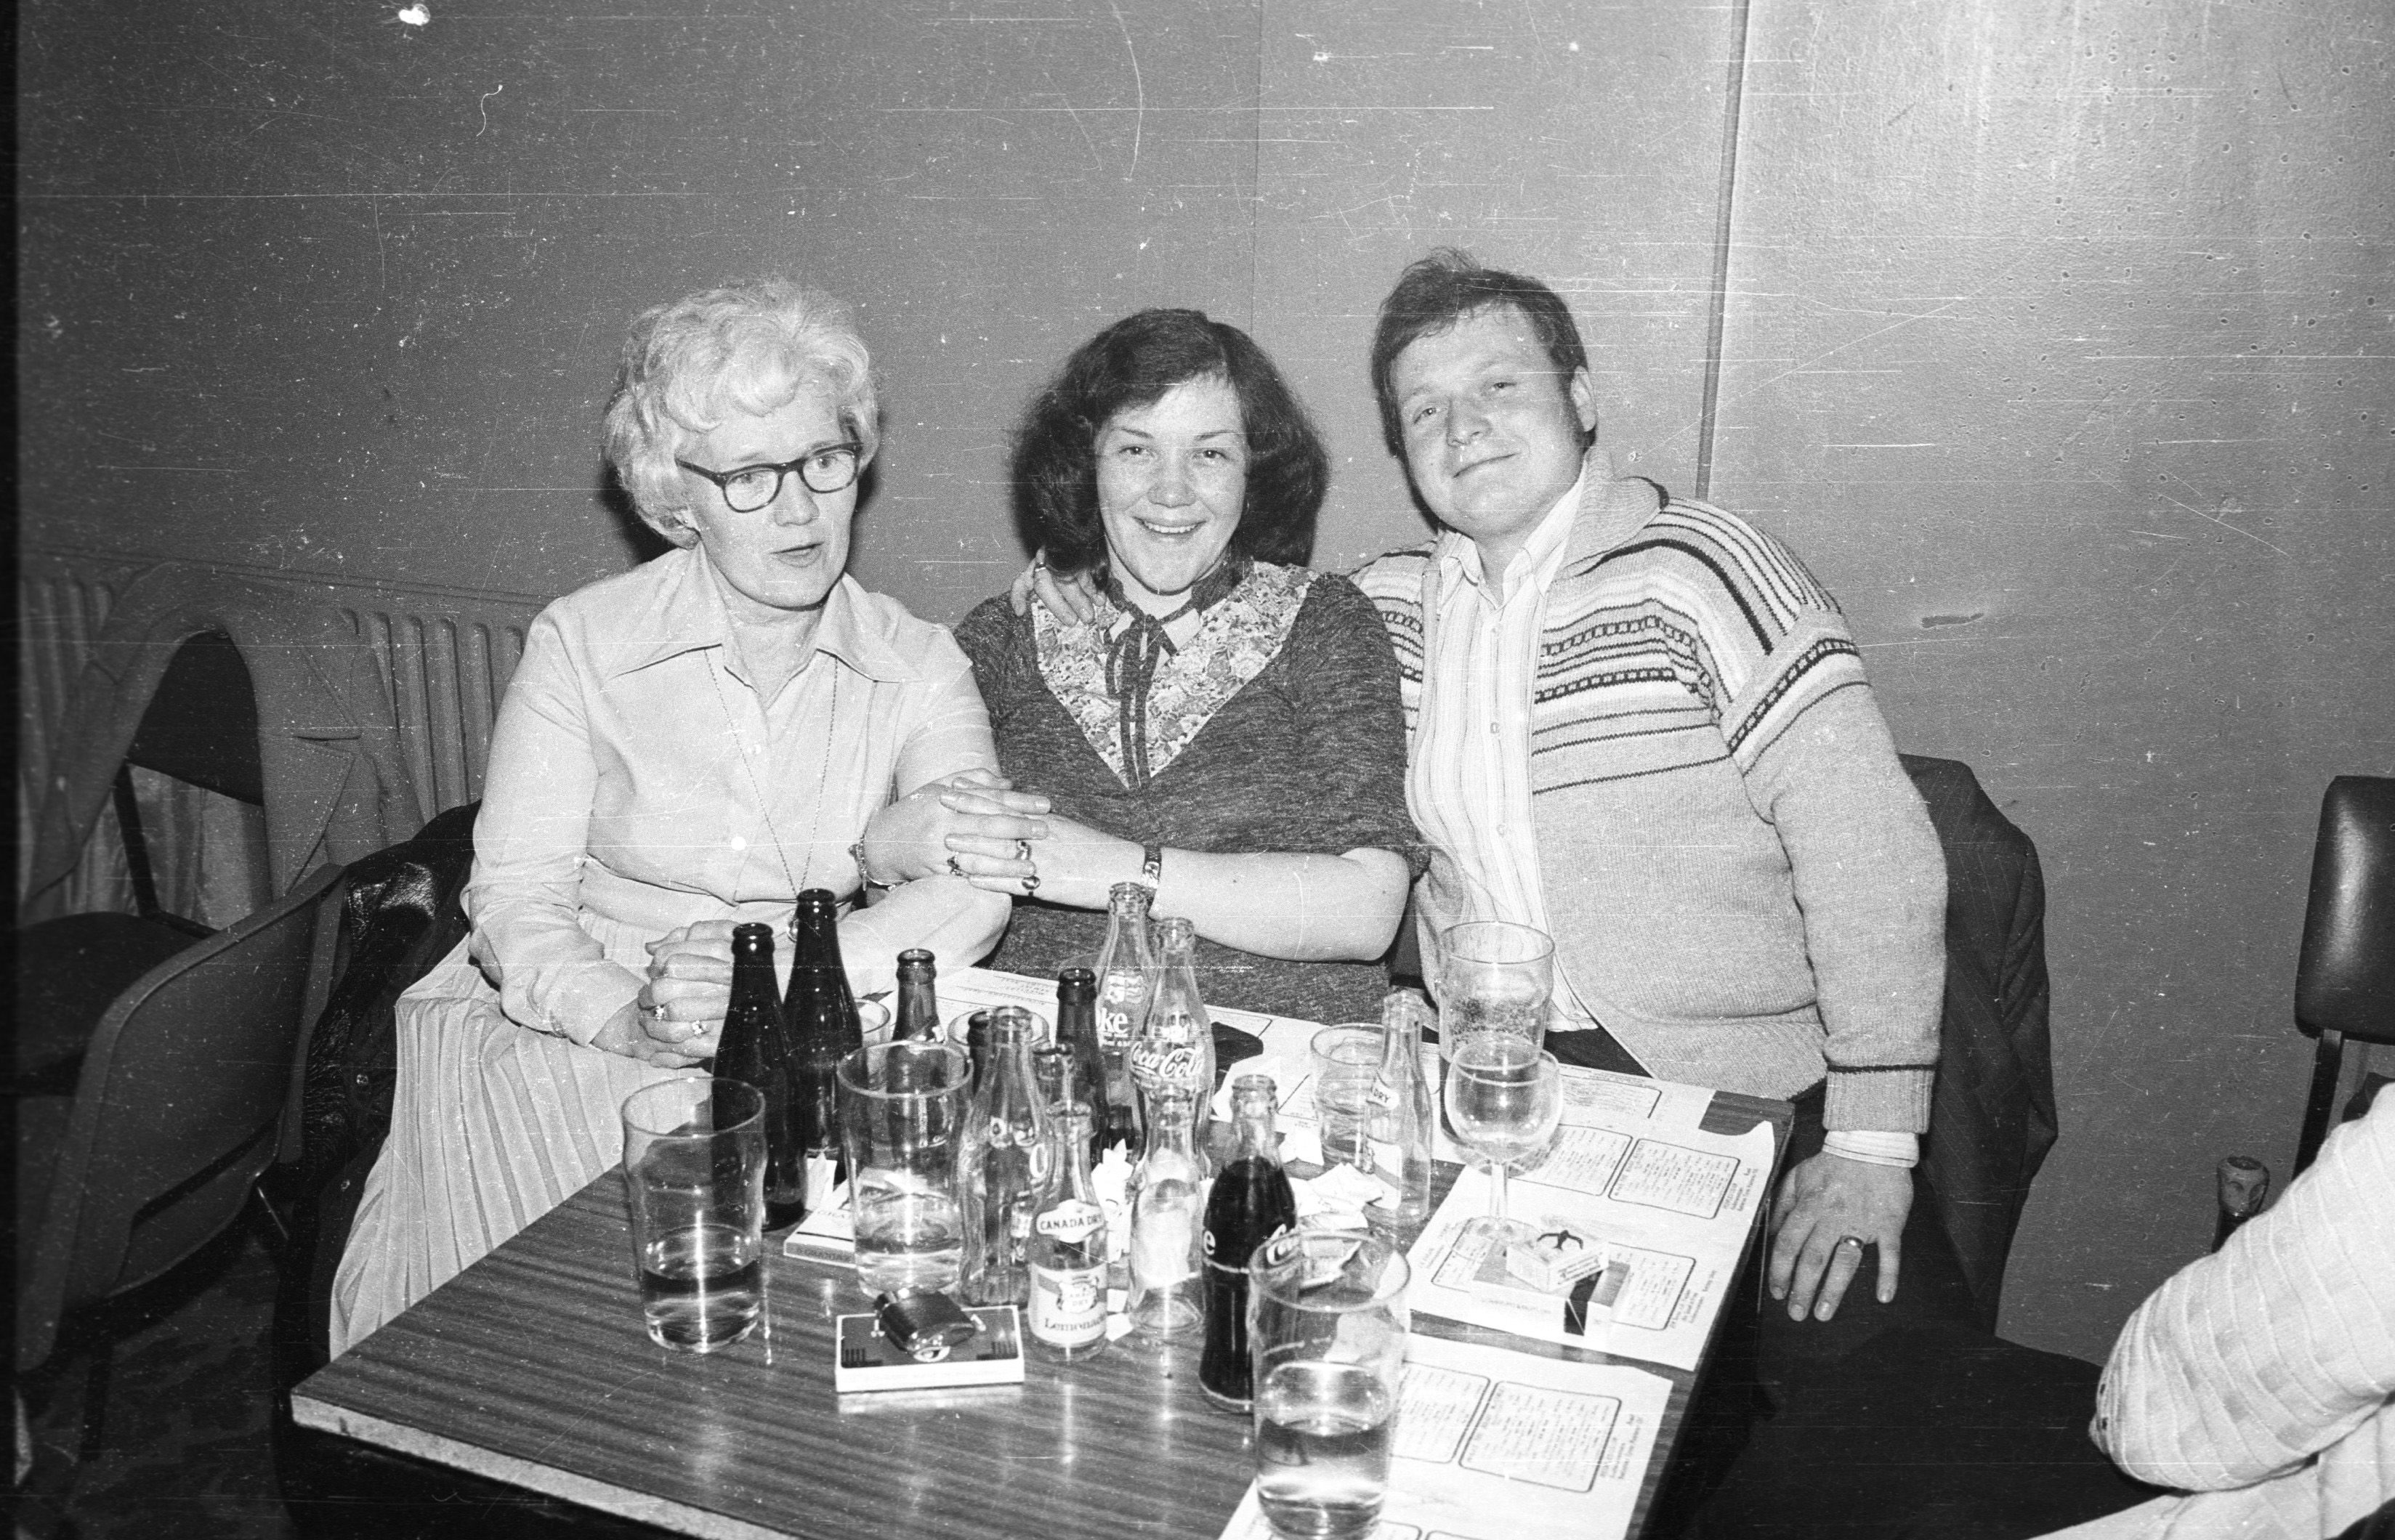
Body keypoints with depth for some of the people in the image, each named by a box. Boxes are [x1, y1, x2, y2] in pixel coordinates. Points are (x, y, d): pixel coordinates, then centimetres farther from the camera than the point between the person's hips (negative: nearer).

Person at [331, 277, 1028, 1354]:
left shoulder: (918, 668, 1)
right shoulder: (581, 644, -2)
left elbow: (975, 889, -13)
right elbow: (515, 899, -7)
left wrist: (775, 976, -28)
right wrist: (624, 1020, -28)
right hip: (572, 1025, -1)